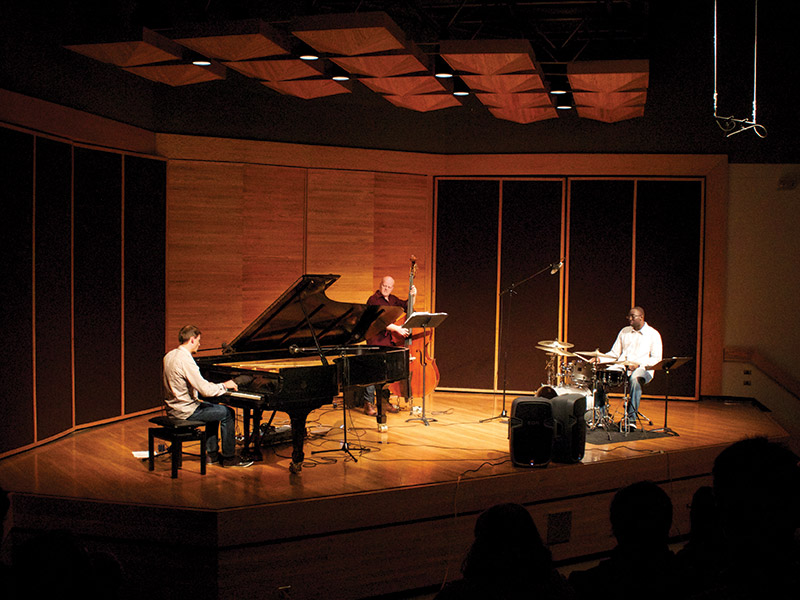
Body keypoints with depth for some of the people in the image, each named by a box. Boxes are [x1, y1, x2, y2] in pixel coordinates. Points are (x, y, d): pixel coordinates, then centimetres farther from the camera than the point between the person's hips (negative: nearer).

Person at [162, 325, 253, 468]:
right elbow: (206, 391, -26)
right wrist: (225, 385, -8)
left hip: (174, 406, 10)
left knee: (214, 408, 27)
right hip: (185, 411, -10)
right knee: (228, 413, 0)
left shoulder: (170, 355, 6)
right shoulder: (186, 360, -24)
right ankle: (229, 457, 10)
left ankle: (212, 454, 29)